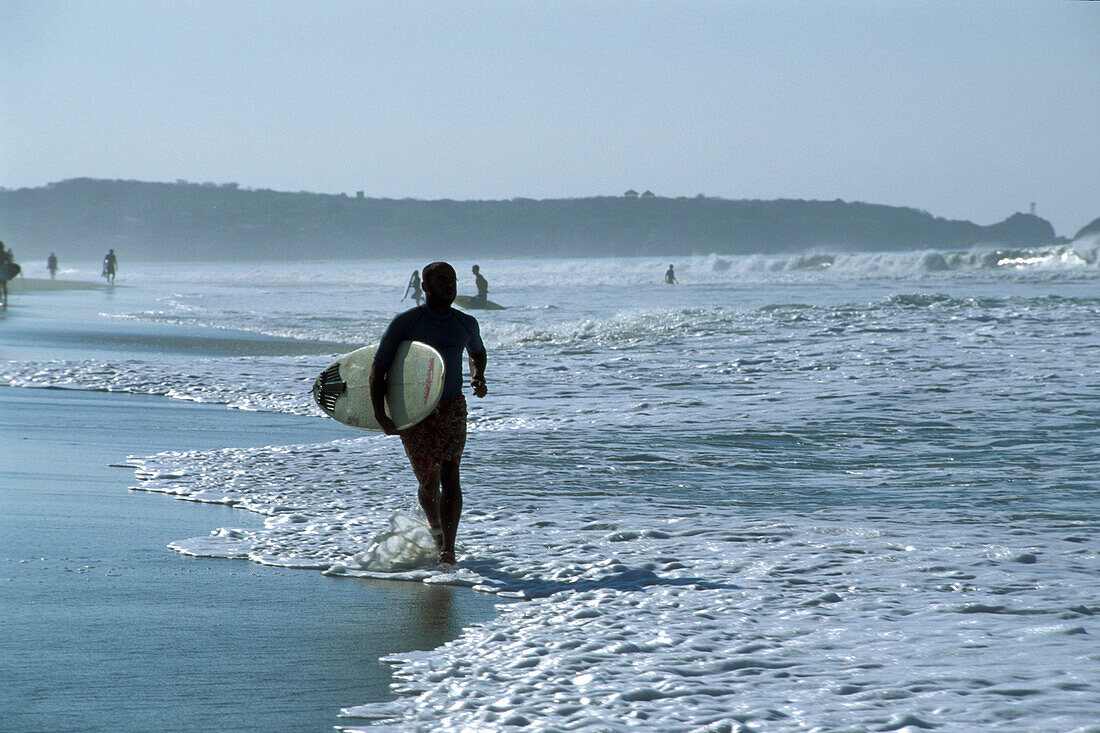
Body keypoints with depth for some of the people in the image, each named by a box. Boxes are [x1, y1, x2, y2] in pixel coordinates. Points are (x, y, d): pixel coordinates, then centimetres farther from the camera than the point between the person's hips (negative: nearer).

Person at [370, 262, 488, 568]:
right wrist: (380, 415, -16)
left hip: (452, 407, 1)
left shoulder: (467, 323, 6)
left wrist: (478, 377, 8)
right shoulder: (405, 323, -6)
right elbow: (378, 367, -5)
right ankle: (435, 528, 37)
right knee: (428, 482, 6)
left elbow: (477, 352, 30)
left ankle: (448, 549, -19)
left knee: (450, 477, -15)